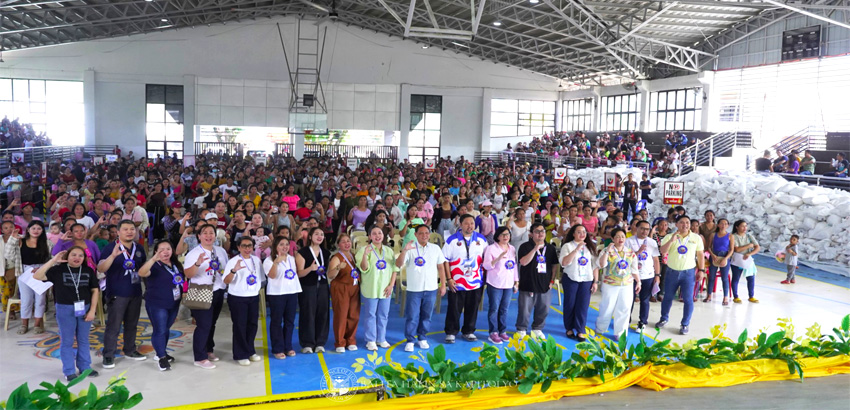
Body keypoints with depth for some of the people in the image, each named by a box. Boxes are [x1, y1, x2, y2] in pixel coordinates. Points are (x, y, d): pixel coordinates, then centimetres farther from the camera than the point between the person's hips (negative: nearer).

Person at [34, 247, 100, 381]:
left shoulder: (89, 271, 0)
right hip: (65, 309, -2)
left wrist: (92, 310, -2)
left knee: (83, 340, 13)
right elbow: (36, 276, -16)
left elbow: (95, 290, 3)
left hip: (85, 308, 2)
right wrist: (53, 261, -20)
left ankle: (85, 367, 25)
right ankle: (69, 371, 16)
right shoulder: (58, 270, -6)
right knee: (67, 341, 7)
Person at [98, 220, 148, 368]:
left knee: (132, 324, 15)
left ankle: (130, 350, 28)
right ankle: (108, 356, 6)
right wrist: (113, 256, -36)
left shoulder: (139, 248, 9)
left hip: (135, 293, 6)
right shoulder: (111, 248, -8)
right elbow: (100, 268, -20)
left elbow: (144, 266, 24)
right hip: (116, 294, -5)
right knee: (113, 326, -2)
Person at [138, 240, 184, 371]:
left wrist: (184, 292, 9)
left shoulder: (176, 264, 8)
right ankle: (161, 358, 7)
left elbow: (182, 279, 23)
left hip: (174, 304, 7)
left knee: (166, 329, 17)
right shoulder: (154, 266, -13)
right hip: (157, 304, -6)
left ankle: (162, 353, 32)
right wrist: (153, 259, -47)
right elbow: (141, 273, -35)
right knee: (160, 330, -4)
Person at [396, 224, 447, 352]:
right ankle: (410, 340, 12)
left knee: (426, 316, 11)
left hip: (431, 289, 3)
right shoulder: (410, 248, -4)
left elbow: (441, 267, 11)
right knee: (412, 316, 0)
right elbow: (398, 264, -13)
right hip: (414, 289, -3)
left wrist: (443, 285, 8)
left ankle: (422, 338, 26)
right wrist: (404, 251, -28)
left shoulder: (435, 248, 6)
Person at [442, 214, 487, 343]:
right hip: (457, 283, -3)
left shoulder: (481, 239, 5)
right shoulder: (452, 240, -5)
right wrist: (449, 279, -9)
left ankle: (468, 332, 25)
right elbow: (445, 260, -4)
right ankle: (451, 333, 17)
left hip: (476, 282, 3)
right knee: (454, 309, 3)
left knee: (472, 309, 10)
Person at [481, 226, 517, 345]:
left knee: (504, 309, 9)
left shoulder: (512, 249, 10)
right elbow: (486, 266, -13)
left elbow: (515, 266, 15)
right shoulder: (491, 248, -7)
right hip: (495, 284, -5)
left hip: (508, 284, 5)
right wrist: (498, 258, -26)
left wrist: (516, 281, 13)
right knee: (494, 308, 0)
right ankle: (493, 333, 8)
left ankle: (503, 331, 20)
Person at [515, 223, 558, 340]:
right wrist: (535, 249, -26)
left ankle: (537, 329, 28)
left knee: (543, 310, 10)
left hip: (544, 286, 4)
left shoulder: (550, 248, 10)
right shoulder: (525, 246, -6)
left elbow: (553, 265, 16)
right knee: (525, 310, 1)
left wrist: (552, 280, 7)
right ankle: (522, 330, 17)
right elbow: (523, 262, -20)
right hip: (528, 285, -4)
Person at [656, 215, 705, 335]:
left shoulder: (696, 238, -1)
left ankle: (685, 324, 12)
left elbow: (700, 255, 4)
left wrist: (701, 270, -1)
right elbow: (662, 251, -15)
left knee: (688, 299, 0)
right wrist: (671, 240, -27)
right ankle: (664, 319, 29)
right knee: (667, 297, 13)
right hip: (672, 271, 1)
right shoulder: (669, 237, -3)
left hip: (688, 272, -1)